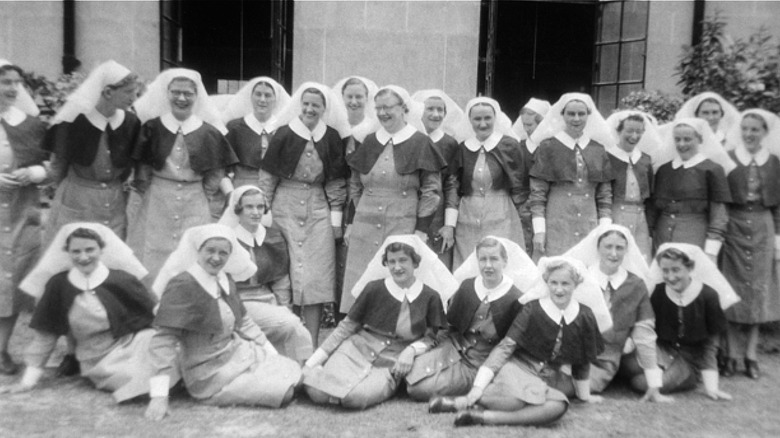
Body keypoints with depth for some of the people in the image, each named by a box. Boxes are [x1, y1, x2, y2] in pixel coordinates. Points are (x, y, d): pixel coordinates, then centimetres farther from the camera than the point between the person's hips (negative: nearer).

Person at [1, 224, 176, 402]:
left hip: (138, 343, 0)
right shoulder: (58, 285, -3)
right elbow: (44, 335, 6)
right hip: (100, 361, 0)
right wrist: (28, 381, 5)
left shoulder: (122, 281, -7)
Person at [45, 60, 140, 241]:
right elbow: (57, 166, 1)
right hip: (75, 206, -3)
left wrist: (112, 192, 11)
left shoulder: (132, 123, -4)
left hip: (114, 206, 3)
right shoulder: (74, 120, -12)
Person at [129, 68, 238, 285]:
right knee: (153, 259, 5)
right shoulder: (152, 126, 0)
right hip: (157, 201, 0)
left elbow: (217, 170, 4)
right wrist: (145, 190, -1)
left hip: (195, 204, 0)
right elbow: (142, 165, 6)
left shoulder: (209, 131, -1)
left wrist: (231, 196, -4)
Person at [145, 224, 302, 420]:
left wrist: (274, 357, 11)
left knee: (294, 370, 6)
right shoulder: (182, 285, -20)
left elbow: (243, 322, 12)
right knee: (285, 392, -14)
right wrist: (159, 395, -28)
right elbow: (163, 340, -23)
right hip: (210, 375, -8)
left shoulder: (226, 279, 3)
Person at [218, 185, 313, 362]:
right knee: (291, 325, -25)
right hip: (238, 305, -4)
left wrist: (282, 308, -1)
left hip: (269, 302, 5)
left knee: (299, 333, -22)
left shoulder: (274, 237, 10)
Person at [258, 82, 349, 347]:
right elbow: (267, 176, 0)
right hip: (285, 209, -1)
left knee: (316, 277, 2)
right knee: (285, 274, 3)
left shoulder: (332, 137, 2)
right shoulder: (284, 134, -3)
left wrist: (336, 218, 3)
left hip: (319, 211, 2)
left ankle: (312, 343, 11)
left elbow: (336, 181, 7)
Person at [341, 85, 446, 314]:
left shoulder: (420, 143, -2)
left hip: (402, 228, -4)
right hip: (364, 228, 4)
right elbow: (355, 187, 17)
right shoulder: (369, 142, 11)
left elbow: (431, 191, -4)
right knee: (359, 285, 5)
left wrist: (421, 231, -9)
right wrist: (351, 223, 11)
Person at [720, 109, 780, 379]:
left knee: (758, 289, 6)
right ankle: (733, 354, 9)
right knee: (733, 289, 1)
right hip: (733, 227, -2)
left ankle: (751, 354, 15)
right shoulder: (727, 159, -1)